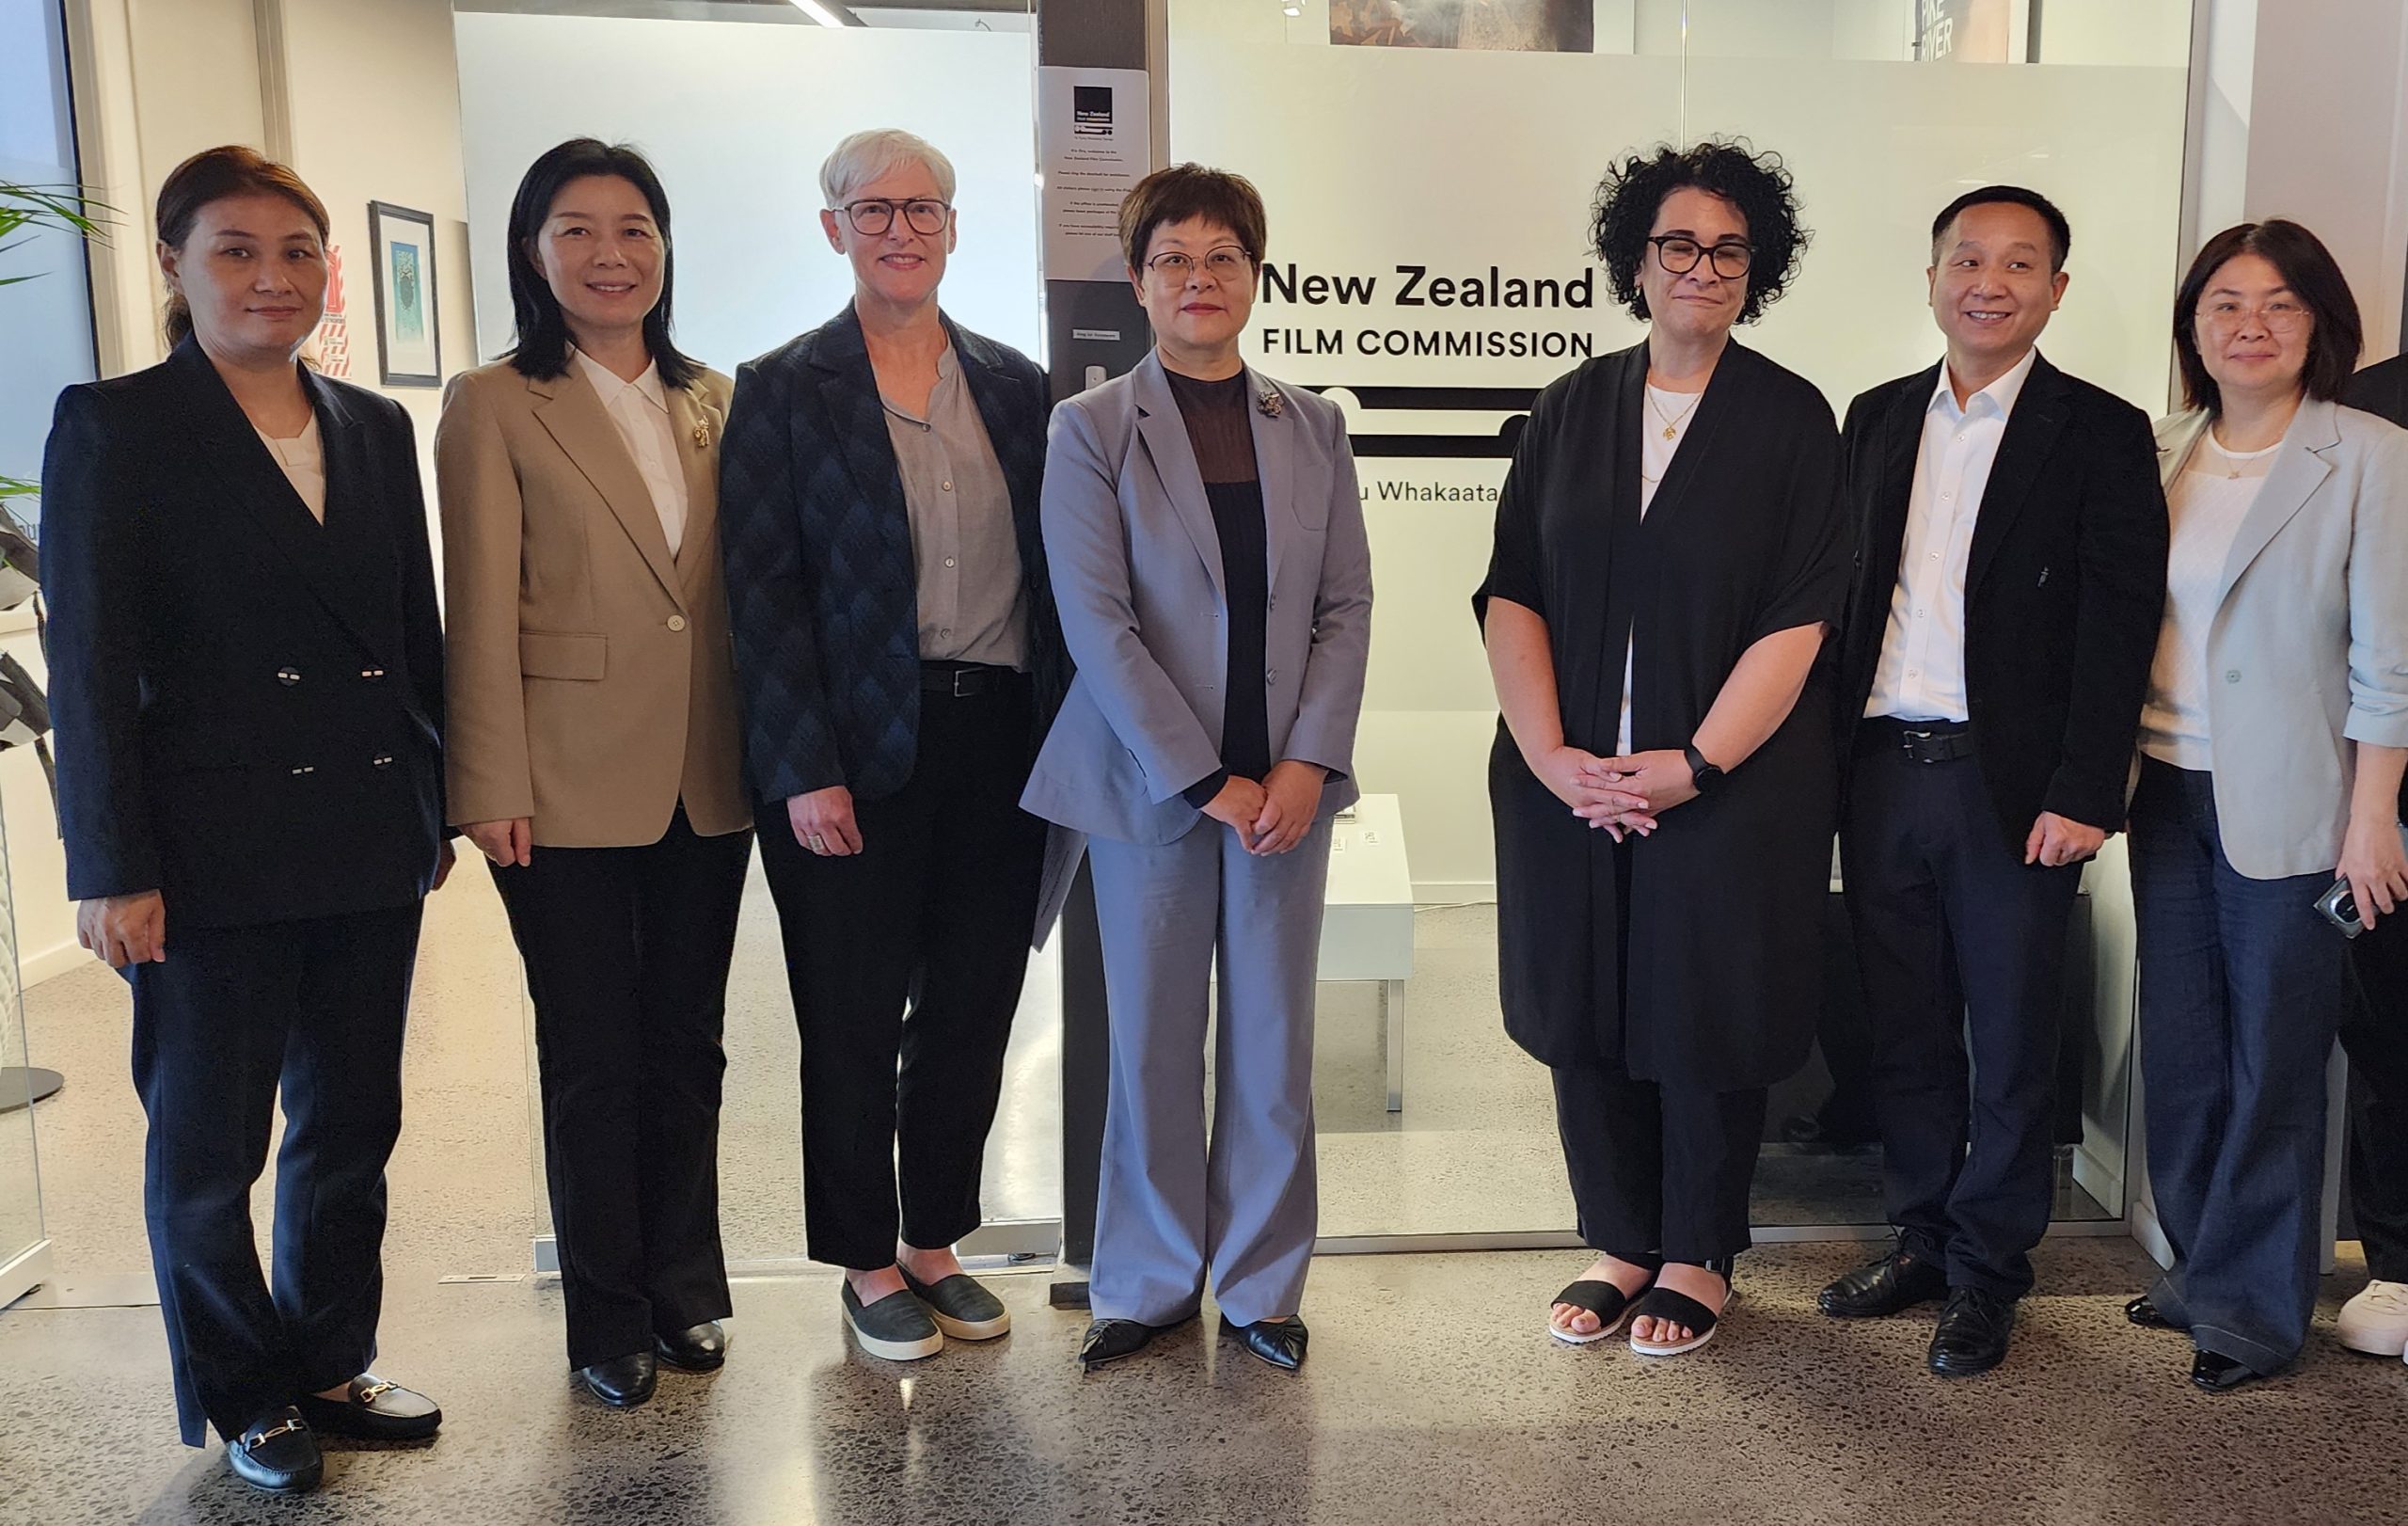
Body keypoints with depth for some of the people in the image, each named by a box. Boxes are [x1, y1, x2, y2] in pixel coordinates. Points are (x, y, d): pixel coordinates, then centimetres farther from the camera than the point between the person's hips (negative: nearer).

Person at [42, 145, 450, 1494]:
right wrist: (113, 867, -11)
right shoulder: (114, 426, -4)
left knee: (352, 1126, 14)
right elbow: (88, 662, -8)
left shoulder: (376, 428, 10)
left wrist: (441, 802, 11)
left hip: (370, 849, 5)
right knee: (209, 1145, 9)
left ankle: (331, 1365, 32)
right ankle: (245, 1397, 27)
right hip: (214, 860, -5)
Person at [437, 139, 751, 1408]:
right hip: (571, 782, -4)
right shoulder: (495, 407, -3)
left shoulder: (711, 401, 9)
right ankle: (609, 1319, 23)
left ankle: (686, 1288, 29)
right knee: (593, 1059, 7)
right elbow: (481, 613, -6)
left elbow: (739, 588, 11)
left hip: (706, 779, 4)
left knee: (687, 1043, 13)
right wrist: (496, 791, -10)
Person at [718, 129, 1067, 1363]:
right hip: (860, 751, -3)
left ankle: (935, 1244, 29)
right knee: (855, 1018, 6)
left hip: (1000, 741, 4)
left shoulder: (1014, 385, 10)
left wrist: (1061, 737, 4)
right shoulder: (784, 390, -1)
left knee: (971, 1009, 11)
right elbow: (763, 592, -6)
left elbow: (1048, 567, 11)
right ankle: (869, 1268, 23)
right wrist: (805, 772, -12)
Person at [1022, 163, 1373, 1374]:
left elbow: (1347, 604, 5)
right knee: (1151, 1041, 7)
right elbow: (1096, 621, -9)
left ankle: (1261, 1285, 24)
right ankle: (1148, 1284, 24)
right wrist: (1207, 782, -13)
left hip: (1285, 784, 2)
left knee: (1272, 1042, 8)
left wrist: (1306, 763, -8)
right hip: (1148, 784, -2)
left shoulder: (1312, 427, 8)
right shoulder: (1091, 428, -1)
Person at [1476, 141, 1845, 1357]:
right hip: (1570, 781, 3)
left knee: (1703, 1015, 6)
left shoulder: (1791, 421, -1)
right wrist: (1551, 755, -9)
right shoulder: (1572, 410, 8)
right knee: (1588, 1009, 9)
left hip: (1731, 783, -3)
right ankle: (1618, 1242, 27)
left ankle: (1697, 1255, 25)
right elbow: (1512, 594, 2)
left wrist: (1695, 764, -14)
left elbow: (1797, 620, -7)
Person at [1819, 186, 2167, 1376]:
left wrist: (2082, 793, -14)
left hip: (2010, 783, -4)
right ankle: (1922, 1238, 29)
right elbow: (1841, 594, 11)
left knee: (2009, 1042, 7)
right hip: (1881, 773, 4)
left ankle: (1988, 1269, 21)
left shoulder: (2100, 433, -2)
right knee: (1904, 1031, 13)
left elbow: (2119, 624, -7)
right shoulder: (1878, 420, 11)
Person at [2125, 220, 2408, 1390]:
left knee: (2274, 1058, 4)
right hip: (2168, 794, 5)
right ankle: (2197, 1264, 28)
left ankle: (2253, 1304, 19)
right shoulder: (2160, 457, 8)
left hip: (2287, 808, -5)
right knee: (2178, 1045, 12)